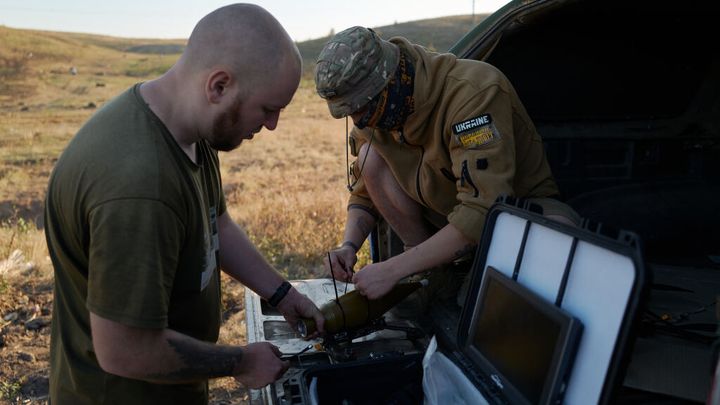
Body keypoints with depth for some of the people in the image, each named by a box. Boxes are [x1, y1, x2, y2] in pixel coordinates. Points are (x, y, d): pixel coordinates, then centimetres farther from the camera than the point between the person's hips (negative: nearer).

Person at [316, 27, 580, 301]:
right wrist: (349, 246, -18)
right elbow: (364, 193, 3)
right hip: (442, 211, 6)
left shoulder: (472, 92, -32)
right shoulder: (379, 107, -10)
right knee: (371, 156, -16)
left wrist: (392, 269, -37)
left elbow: (483, 212, -38)